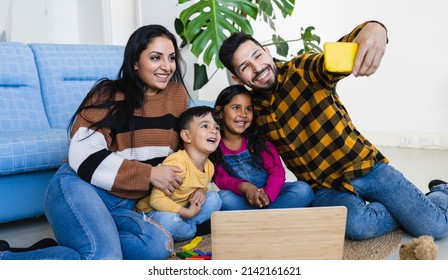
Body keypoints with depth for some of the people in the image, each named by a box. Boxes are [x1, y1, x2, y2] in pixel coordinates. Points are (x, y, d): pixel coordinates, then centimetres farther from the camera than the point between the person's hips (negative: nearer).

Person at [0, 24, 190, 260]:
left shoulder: (177, 94, 10)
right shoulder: (109, 96, -4)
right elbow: (84, 156, -14)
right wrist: (149, 174, -14)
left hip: (123, 206, 6)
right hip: (80, 189, -5)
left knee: (159, 246, -27)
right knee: (104, 257, -33)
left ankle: (59, 250, -15)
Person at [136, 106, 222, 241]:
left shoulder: (209, 166, -2)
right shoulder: (177, 163, -29)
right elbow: (156, 199, -30)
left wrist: (202, 191, -8)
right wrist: (188, 213, -25)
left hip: (182, 208, 8)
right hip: (151, 210, -8)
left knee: (214, 198, -4)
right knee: (170, 222, -38)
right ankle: (192, 230, -6)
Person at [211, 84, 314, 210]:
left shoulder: (259, 140, 4)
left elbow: (277, 171, -3)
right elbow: (220, 179, -9)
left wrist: (266, 195, -23)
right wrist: (244, 187, -30)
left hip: (268, 196, 2)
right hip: (240, 200, -2)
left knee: (303, 190, -21)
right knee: (224, 197, -34)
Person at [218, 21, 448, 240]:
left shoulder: (304, 69, -9)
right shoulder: (253, 111, 1)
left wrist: (374, 28, -52)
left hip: (367, 166, -2)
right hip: (326, 188, 2)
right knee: (356, 224, -30)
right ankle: (407, 211, 4)